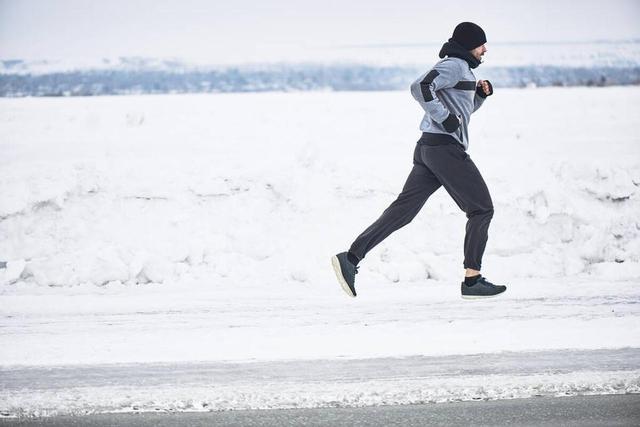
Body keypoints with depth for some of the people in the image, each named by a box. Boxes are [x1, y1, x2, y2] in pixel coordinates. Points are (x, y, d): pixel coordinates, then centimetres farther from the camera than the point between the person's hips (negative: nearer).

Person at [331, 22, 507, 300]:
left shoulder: (461, 68, 23)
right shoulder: (454, 65, -8)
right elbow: (421, 88, -23)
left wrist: (481, 94, 18)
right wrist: (446, 119, -20)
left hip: (427, 149, 9)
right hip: (446, 148, -9)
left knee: (403, 209, 1)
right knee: (481, 210, 1)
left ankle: (350, 259, -9)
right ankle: (472, 281, 1)